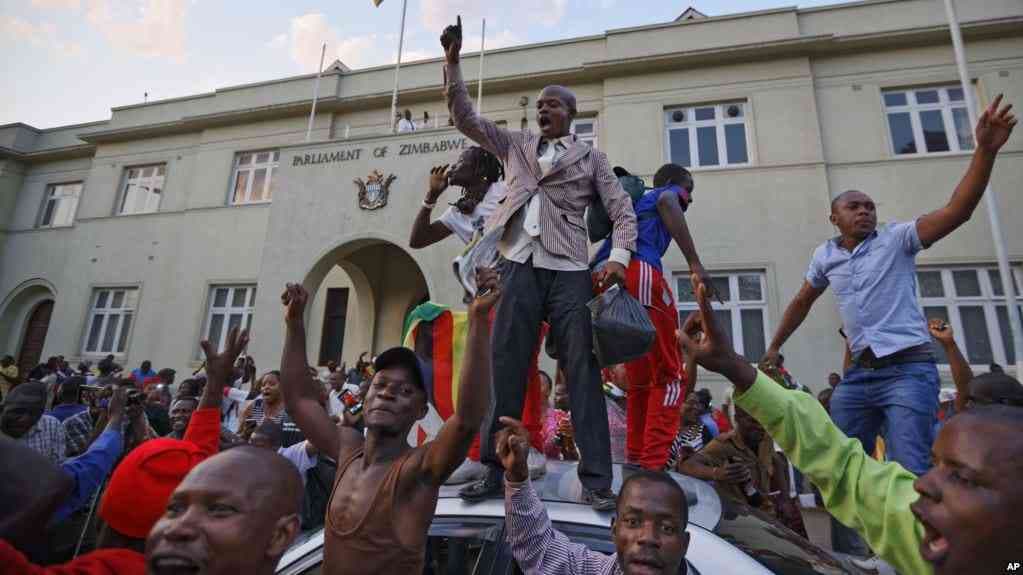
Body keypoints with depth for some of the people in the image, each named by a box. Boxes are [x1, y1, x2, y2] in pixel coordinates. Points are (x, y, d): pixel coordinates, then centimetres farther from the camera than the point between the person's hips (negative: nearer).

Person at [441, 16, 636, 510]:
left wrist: (619, 256, -8)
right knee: (505, 371, -1)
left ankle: (596, 479, 1)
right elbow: (465, 117, 18)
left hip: (569, 271, -1)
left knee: (582, 372, -5)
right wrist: (453, 62, 9)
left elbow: (623, 210, 9)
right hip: (520, 266, 2)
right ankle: (496, 470, 9)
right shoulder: (514, 145, 21)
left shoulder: (590, 157, 15)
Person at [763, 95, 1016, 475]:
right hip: (860, 374, 5)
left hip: (908, 370, -4)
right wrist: (774, 346, 24)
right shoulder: (825, 256, 10)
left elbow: (957, 212, -16)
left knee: (909, 472, -9)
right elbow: (802, 302, 22)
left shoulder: (896, 239, -1)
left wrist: (985, 151, -28)